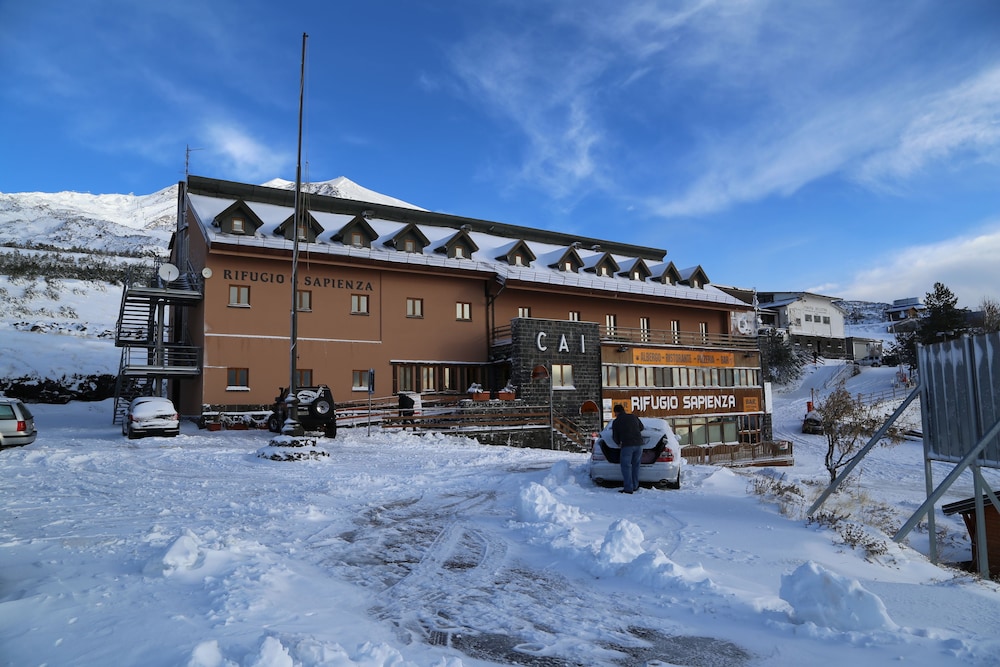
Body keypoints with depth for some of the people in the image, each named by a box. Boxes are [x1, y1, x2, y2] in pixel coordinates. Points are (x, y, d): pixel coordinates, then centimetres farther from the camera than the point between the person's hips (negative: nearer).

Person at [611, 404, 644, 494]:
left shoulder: (616, 422, 5)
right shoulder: (633, 416, 15)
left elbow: (615, 437, 11)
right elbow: (641, 427, 30)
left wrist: (619, 443, 30)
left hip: (627, 445, -5)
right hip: (638, 443, 5)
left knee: (626, 466, 0)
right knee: (635, 466, 16)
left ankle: (628, 489, -5)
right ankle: (635, 486, 22)